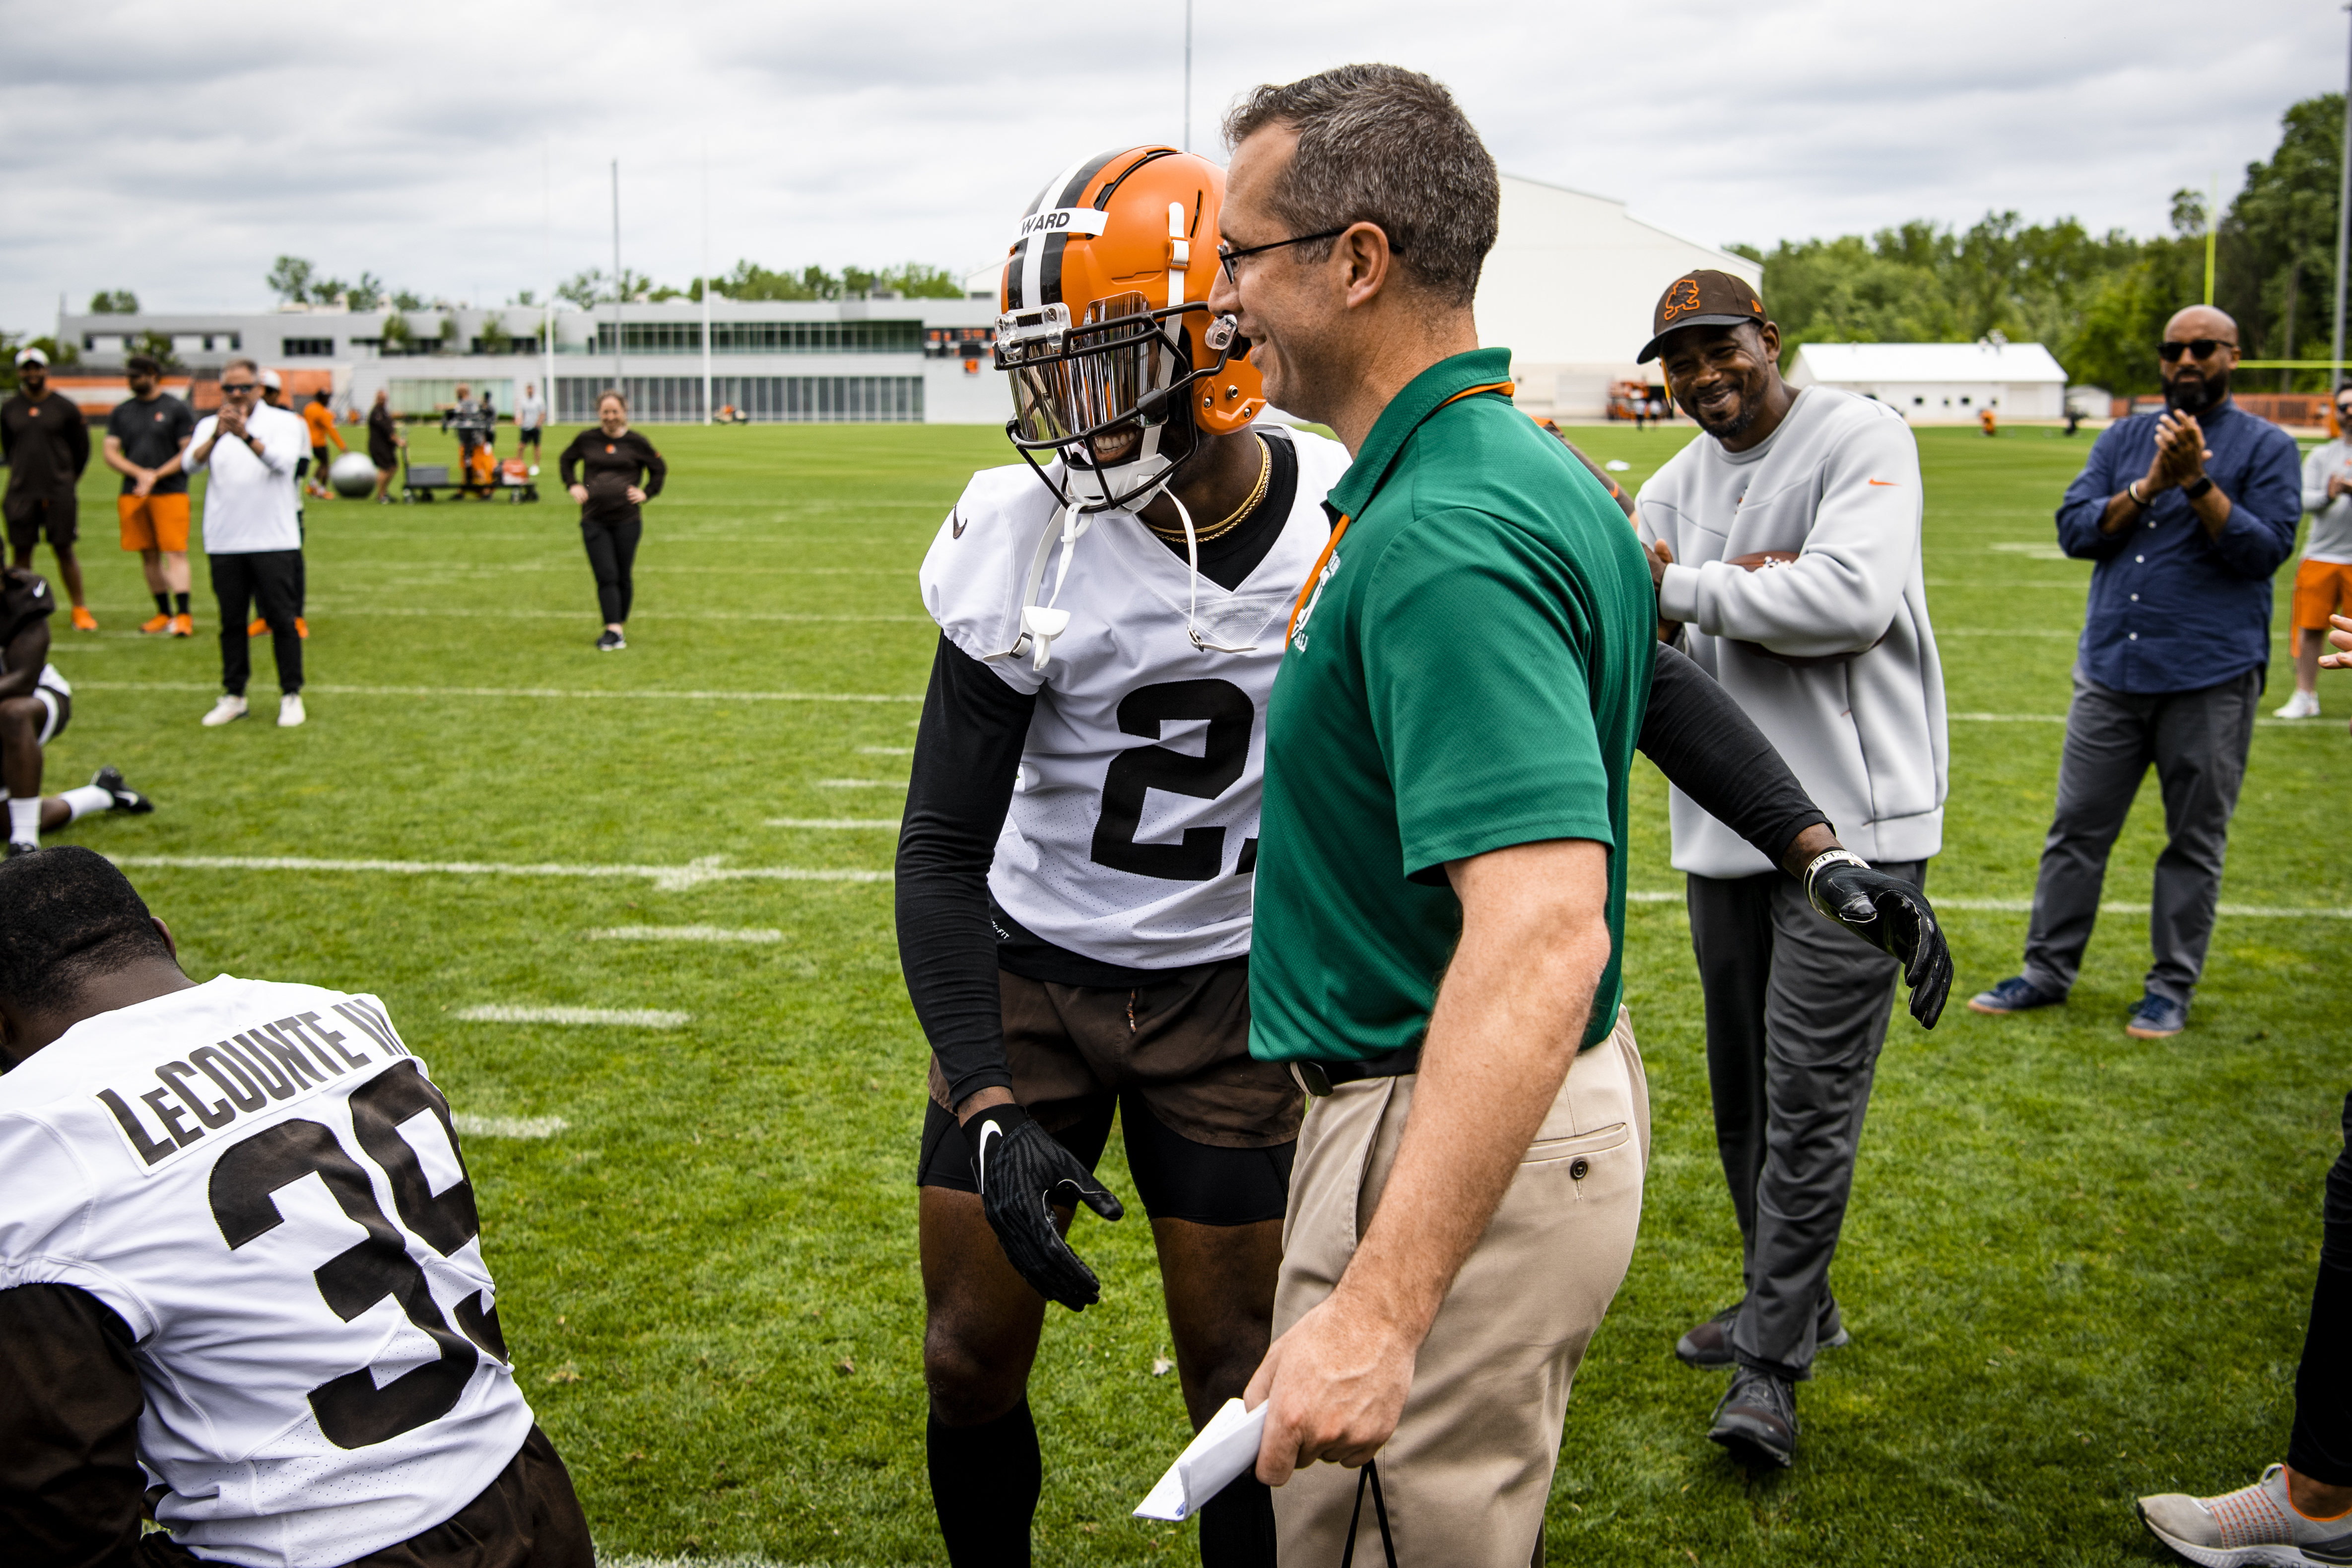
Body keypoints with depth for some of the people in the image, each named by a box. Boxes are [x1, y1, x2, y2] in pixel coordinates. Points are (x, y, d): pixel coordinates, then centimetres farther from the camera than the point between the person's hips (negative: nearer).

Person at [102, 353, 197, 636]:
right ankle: (164, 614, 14)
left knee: (175, 553, -12)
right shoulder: (121, 412, 13)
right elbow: (111, 454, 8)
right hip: (133, 493, 5)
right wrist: (139, 473, -9)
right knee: (149, 556, 7)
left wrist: (156, 476, -13)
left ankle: (183, 616, -16)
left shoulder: (175, 409, 1)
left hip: (170, 491, -5)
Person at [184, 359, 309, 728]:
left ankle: (292, 696, 7)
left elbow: (283, 461, -18)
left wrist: (246, 435, -34)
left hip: (274, 541, -3)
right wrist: (216, 436, -29)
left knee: (281, 620, -1)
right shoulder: (209, 426, 9)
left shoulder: (283, 422, 1)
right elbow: (190, 463, -10)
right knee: (231, 621, 8)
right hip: (224, 543, 3)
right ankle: (233, 696, 16)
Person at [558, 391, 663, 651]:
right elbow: (565, 461, 23)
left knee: (623, 577, 7)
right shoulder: (586, 440, 5)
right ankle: (613, 631, -13)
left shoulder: (637, 442, 2)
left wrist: (646, 493, 2)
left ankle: (620, 626, 23)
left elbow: (660, 470, 15)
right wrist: (573, 485, 7)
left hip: (627, 521, 0)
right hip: (594, 521, 0)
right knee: (606, 576, -9)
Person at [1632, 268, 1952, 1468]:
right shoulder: (1679, 484, 12)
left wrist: (1683, 586, -15)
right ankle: (1790, 1302, 33)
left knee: (1811, 1092, -6)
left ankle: (1770, 1364, 2)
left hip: (1850, 819, -7)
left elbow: (1853, 600, -24)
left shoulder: (1860, 440, -8)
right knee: (1741, 1085, 16)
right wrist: (1749, 586, -12)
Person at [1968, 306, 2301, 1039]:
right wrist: (2149, 487, -11)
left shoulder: (2265, 447, 2)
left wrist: (2197, 483, -18)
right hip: (2112, 670, 3)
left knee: (2195, 841, 5)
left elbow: (2266, 549, -10)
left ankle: (2172, 988, 15)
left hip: (2211, 679, -3)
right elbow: (2075, 529, 2)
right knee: (2077, 828, 7)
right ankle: (2048, 971, 17)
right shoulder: (2123, 439, 12)